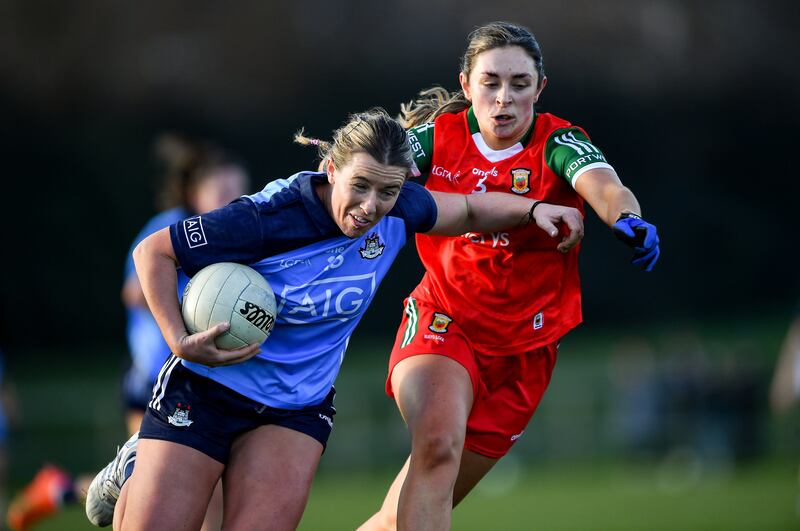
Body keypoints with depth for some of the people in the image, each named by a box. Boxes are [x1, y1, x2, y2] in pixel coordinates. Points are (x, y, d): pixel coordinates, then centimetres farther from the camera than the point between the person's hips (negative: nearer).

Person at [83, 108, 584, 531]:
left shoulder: (396, 210, -11)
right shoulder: (270, 217, -27)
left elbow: (469, 211, 12)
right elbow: (153, 250, -16)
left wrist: (533, 208, -2)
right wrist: (179, 341, -24)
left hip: (298, 408, 4)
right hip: (205, 390, -4)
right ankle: (132, 473, 32)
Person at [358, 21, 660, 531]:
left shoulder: (558, 143, -11)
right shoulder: (440, 136, -3)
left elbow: (604, 185, -30)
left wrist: (627, 218, -53)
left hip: (524, 348, 0)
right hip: (443, 320, 0)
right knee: (438, 442, -31)